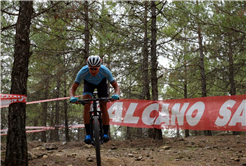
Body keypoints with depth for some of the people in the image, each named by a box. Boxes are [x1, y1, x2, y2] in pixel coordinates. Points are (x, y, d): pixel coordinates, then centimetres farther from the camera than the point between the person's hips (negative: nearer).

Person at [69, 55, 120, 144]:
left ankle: (105, 134, -1)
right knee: (86, 105, -21)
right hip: (88, 83, 0)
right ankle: (88, 134, -16)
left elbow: (116, 86, -30)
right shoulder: (83, 71, -37)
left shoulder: (105, 71, -37)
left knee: (103, 106, -12)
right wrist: (72, 97, -51)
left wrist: (116, 95, -52)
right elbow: (72, 88, -30)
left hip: (101, 83, 0)